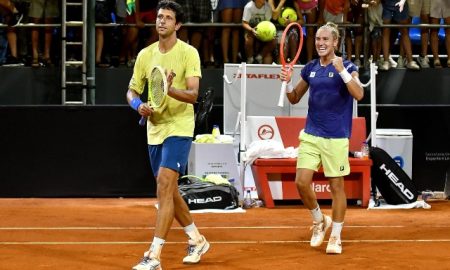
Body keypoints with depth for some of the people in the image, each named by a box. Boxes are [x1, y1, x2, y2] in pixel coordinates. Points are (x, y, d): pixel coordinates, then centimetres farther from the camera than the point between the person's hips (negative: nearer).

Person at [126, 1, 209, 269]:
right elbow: (132, 90, 13)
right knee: (169, 191, 15)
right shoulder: (145, 54, 7)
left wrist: (169, 89, -36)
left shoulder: (188, 53, -9)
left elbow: (193, 94, -17)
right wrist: (139, 104, -9)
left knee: (165, 187, -17)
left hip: (179, 128, -7)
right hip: (154, 129, 7)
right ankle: (197, 240, 35)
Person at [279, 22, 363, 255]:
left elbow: (359, 94, -19)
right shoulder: (310, 69, 9)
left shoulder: (346, 67, -4)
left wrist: (342, 70, -29)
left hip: (336, 137, -4)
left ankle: (335, 237, 12)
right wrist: (288, 82, -2)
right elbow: (294, 99, 18)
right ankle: (319, 221, 21)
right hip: (311, 135, 4)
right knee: (301, 182, -4)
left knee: (336, 185, 1)